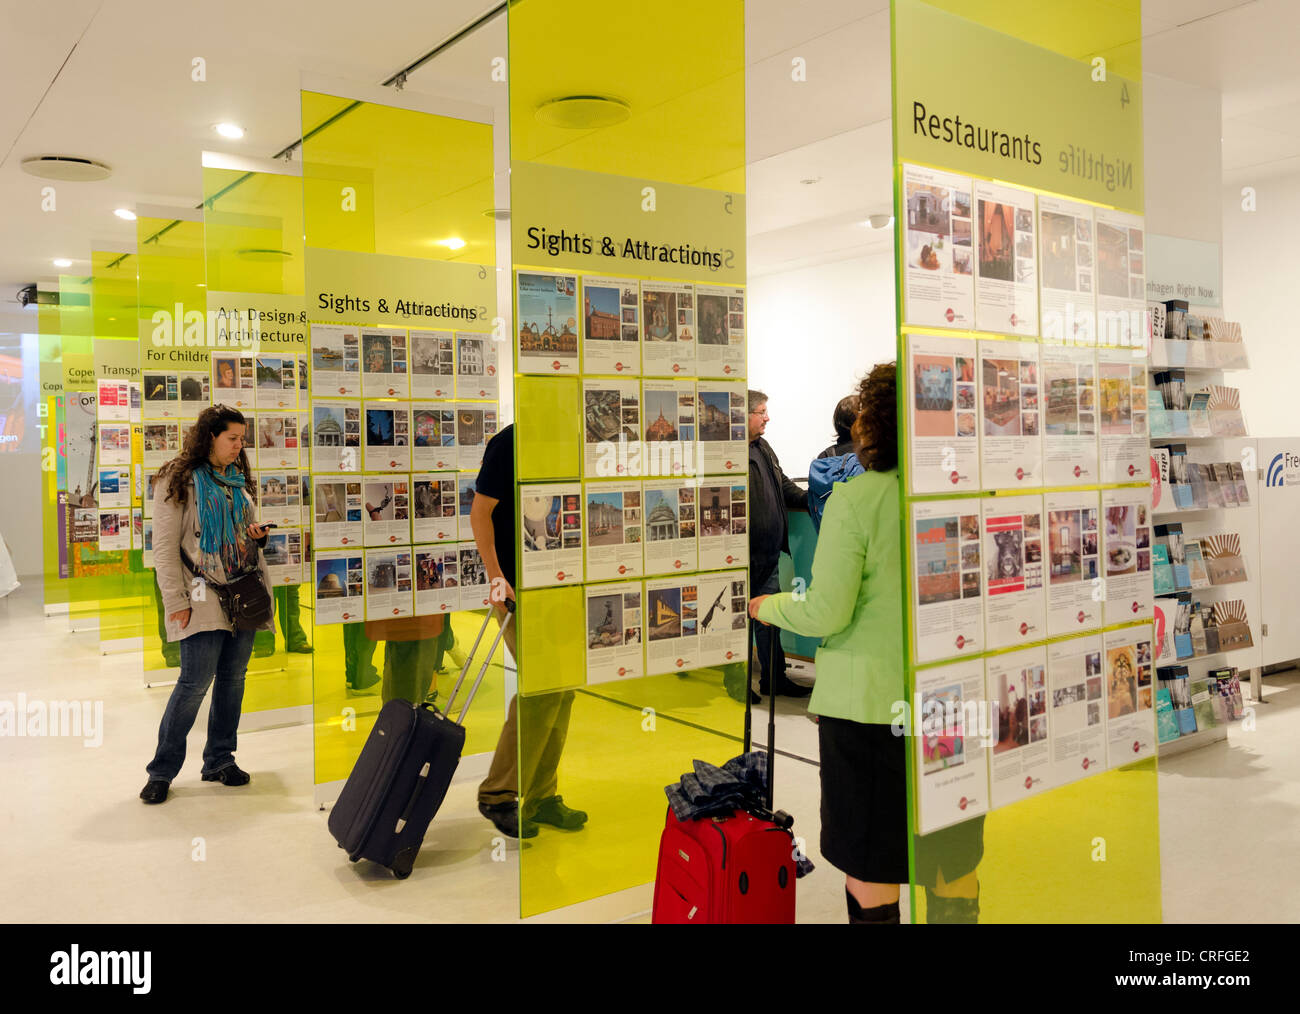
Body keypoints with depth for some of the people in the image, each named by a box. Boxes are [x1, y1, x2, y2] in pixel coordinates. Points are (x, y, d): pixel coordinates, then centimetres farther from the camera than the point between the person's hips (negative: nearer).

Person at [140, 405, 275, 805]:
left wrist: (258, 535, 3)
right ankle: (162, 771, 5)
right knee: (195, 681, -8)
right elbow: (165, 547, -7)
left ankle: (220, 760, 20)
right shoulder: (178, 480, -3)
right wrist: (176, 600, -13)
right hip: (204, 596, -6)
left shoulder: (238, 479, 16)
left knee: (233, 678, 8)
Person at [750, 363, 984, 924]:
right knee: (954, 865, 18)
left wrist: (767, 607, 4)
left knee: (870, 868, 8)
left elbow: (825, 613, -14)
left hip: (870, 700, -5)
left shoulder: (853, 500, -13)